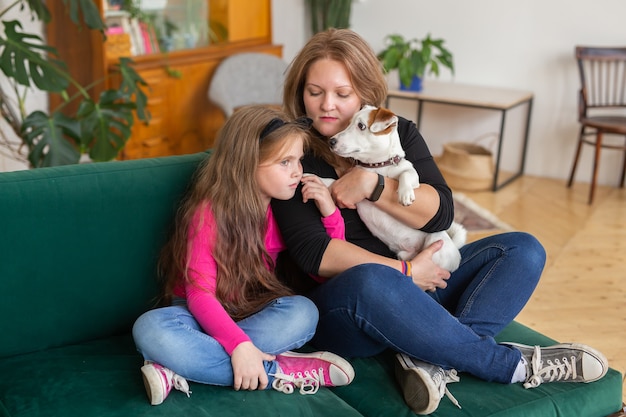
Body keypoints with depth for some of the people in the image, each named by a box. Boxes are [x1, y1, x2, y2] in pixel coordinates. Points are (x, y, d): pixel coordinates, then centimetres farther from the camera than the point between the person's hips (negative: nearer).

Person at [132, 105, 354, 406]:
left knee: (303, 312, -29)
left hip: (253, 316, 3)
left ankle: (179, 373, -30)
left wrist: (330, 213, -14)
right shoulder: (209, 211, -16)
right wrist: (239, 345, -40)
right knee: (150, 328, -35)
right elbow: (200, 293, -24)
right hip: (204, 316, -3)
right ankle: (279, 370, -31)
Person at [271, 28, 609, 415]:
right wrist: (405, 273, -17)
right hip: (340, 305, -5)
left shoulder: (398, 133, 7)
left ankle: (435, 360, -32)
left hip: (421, 286, 5)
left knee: (522, 249, -9)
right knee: (370, 281, -40)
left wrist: (372, 183, -19)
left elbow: (441, 212, -5)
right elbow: (312, 251, -15)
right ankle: (512, 364, -22)